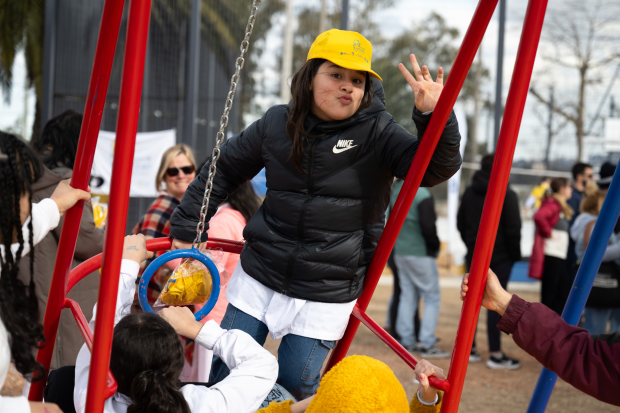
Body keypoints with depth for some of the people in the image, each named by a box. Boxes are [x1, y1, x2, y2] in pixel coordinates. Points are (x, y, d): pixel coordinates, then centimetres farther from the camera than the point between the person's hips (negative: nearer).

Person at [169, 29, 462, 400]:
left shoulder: (377, 132, -9)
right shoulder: (276, 124, -1)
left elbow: (437, 168, -22)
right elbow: (224, 171, 11)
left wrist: (434, 116, -39)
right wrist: (186, 228, 10)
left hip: (326, 298, -2)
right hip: (258, 279, 3)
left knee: (296, 386, 3)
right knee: (225, 374, 8)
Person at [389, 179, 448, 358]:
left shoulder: (396, 190, 6)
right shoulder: (422, 194, -18)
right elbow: (428, 226, -20)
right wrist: (435, 246, -4)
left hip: (400, 252, 8)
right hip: (421, 254, -8)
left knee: (407, 296, 14)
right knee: (432, 298, 0)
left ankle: (407, 341, 17)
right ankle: (427, 345, -1)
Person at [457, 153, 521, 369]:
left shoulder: (469, 193, 8)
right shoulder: (507, 195, -11)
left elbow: (461, 224, 14)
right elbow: (513, 228, -11)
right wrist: (515, 254, 1)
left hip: (474, 256, 6)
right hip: (500, 258, -6)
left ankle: (470, 349, 16)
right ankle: (495, 354, 0)